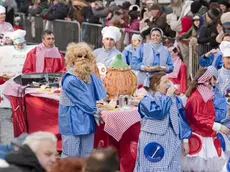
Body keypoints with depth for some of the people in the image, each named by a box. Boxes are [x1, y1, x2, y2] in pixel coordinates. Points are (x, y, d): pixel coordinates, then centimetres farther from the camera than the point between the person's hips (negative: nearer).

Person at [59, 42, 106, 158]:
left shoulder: (89, 76, 6)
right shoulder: (70, 80, -19)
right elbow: (82, 99, -14)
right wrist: (95, 111, -3)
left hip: (86, 120, 8)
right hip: (72, 121, -8)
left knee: (86, 156, 12)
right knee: (71, 156, -3)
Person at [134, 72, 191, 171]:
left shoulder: (174, 100, 9)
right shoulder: (147, 100, -5)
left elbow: (181, 119, 8)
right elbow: (159, 112, -22)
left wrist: (185, 139, 3)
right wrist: (167, 97, -10)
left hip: (171, 142, 4)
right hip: (153, 142, -4)